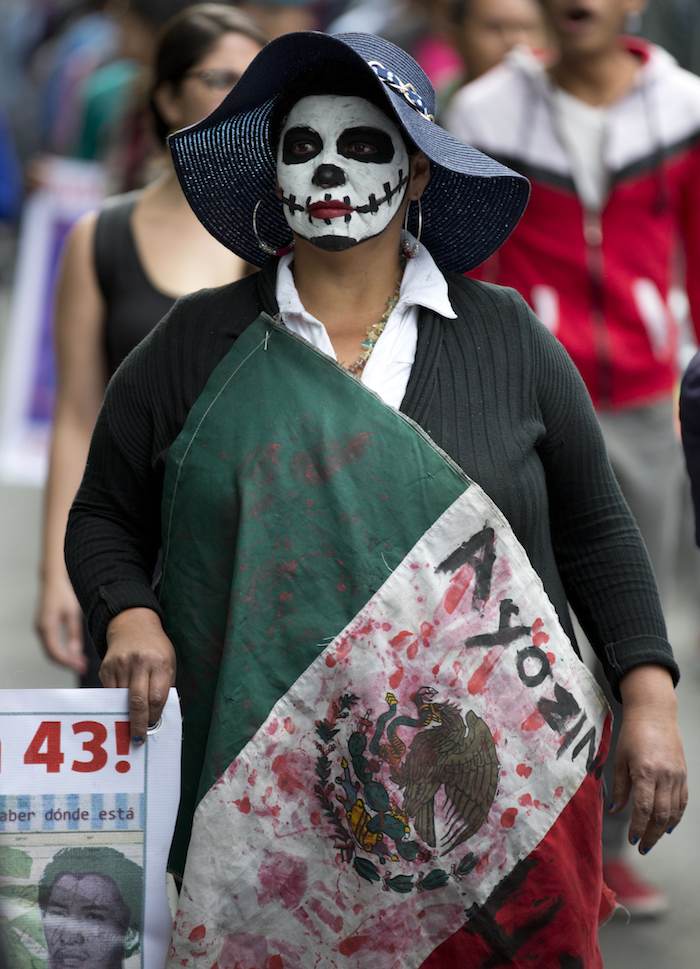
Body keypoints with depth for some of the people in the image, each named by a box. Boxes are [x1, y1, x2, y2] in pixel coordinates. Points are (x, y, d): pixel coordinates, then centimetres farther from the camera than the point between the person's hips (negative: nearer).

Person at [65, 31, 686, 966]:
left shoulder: (507, 337, 6)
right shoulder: (198, 346, 5)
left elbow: (595, 531, 10)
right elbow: (104, 518, 12)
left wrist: (650, 698, 1)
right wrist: (131, 618, -8)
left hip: (502, 781, 1)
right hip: (283, 802, 0)